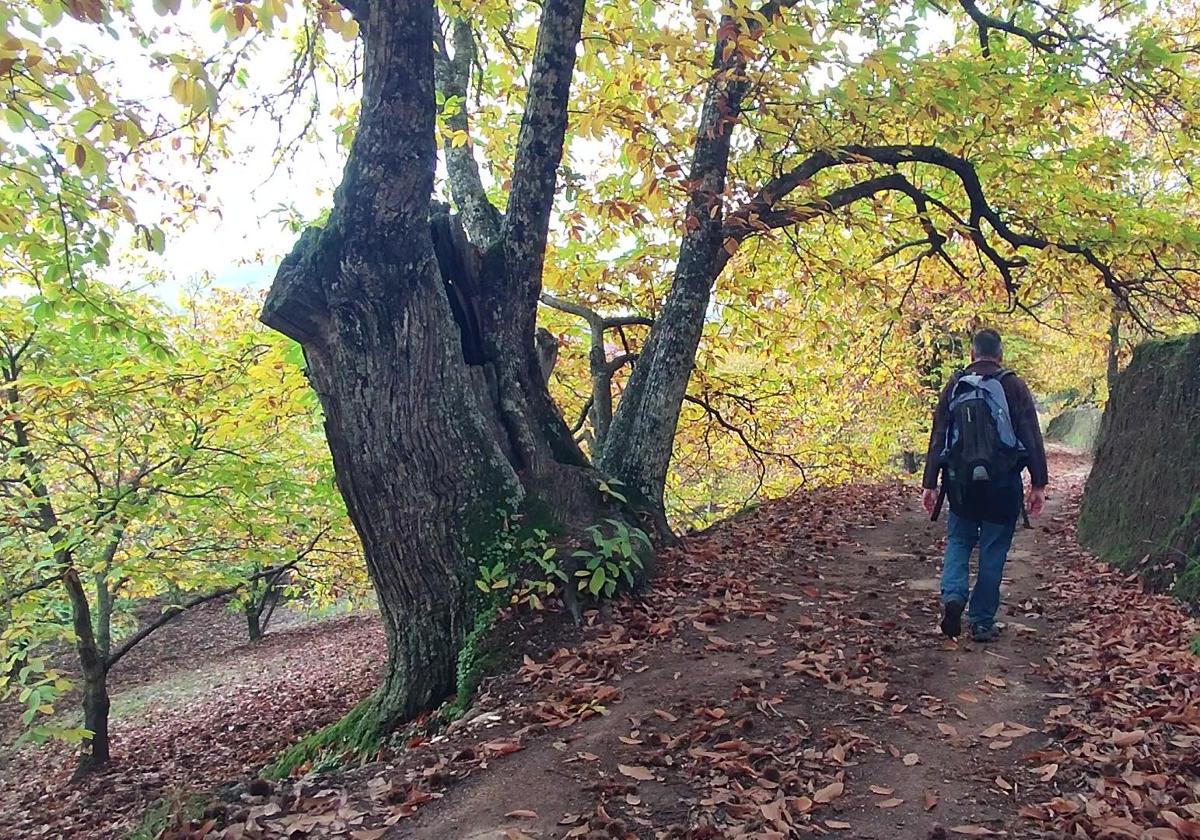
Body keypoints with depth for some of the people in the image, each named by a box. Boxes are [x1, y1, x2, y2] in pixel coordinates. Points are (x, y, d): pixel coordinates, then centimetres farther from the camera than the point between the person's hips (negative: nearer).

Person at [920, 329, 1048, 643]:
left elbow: (938, 438, 1)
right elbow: (1032, 438, -5)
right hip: (1003, 484, -1)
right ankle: (982, 622, 12)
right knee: (993, 551, 7)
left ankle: (953, 596, -9)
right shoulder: (1014, 386, -1)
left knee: (958, 542, 15)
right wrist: (1039, 483, -1)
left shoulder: (954, 385, 3)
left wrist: (930, 483, 4)